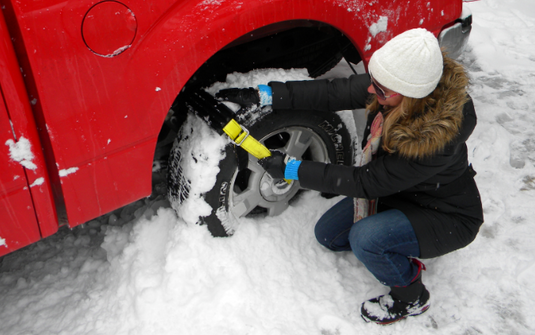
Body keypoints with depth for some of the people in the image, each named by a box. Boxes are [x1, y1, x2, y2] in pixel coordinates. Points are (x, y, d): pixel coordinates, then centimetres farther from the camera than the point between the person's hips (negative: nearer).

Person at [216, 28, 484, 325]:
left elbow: (367, 182, -31)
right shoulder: (390, 87, -22)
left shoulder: (436, 137, -39)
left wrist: (292, 169, -26)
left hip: (449, 217, -7)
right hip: (399, 190, 7)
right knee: (328, 233, 4)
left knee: (365, 238, -31)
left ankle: (411, 297, -2)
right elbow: (332, 93, -13)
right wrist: (262, 95, -17)